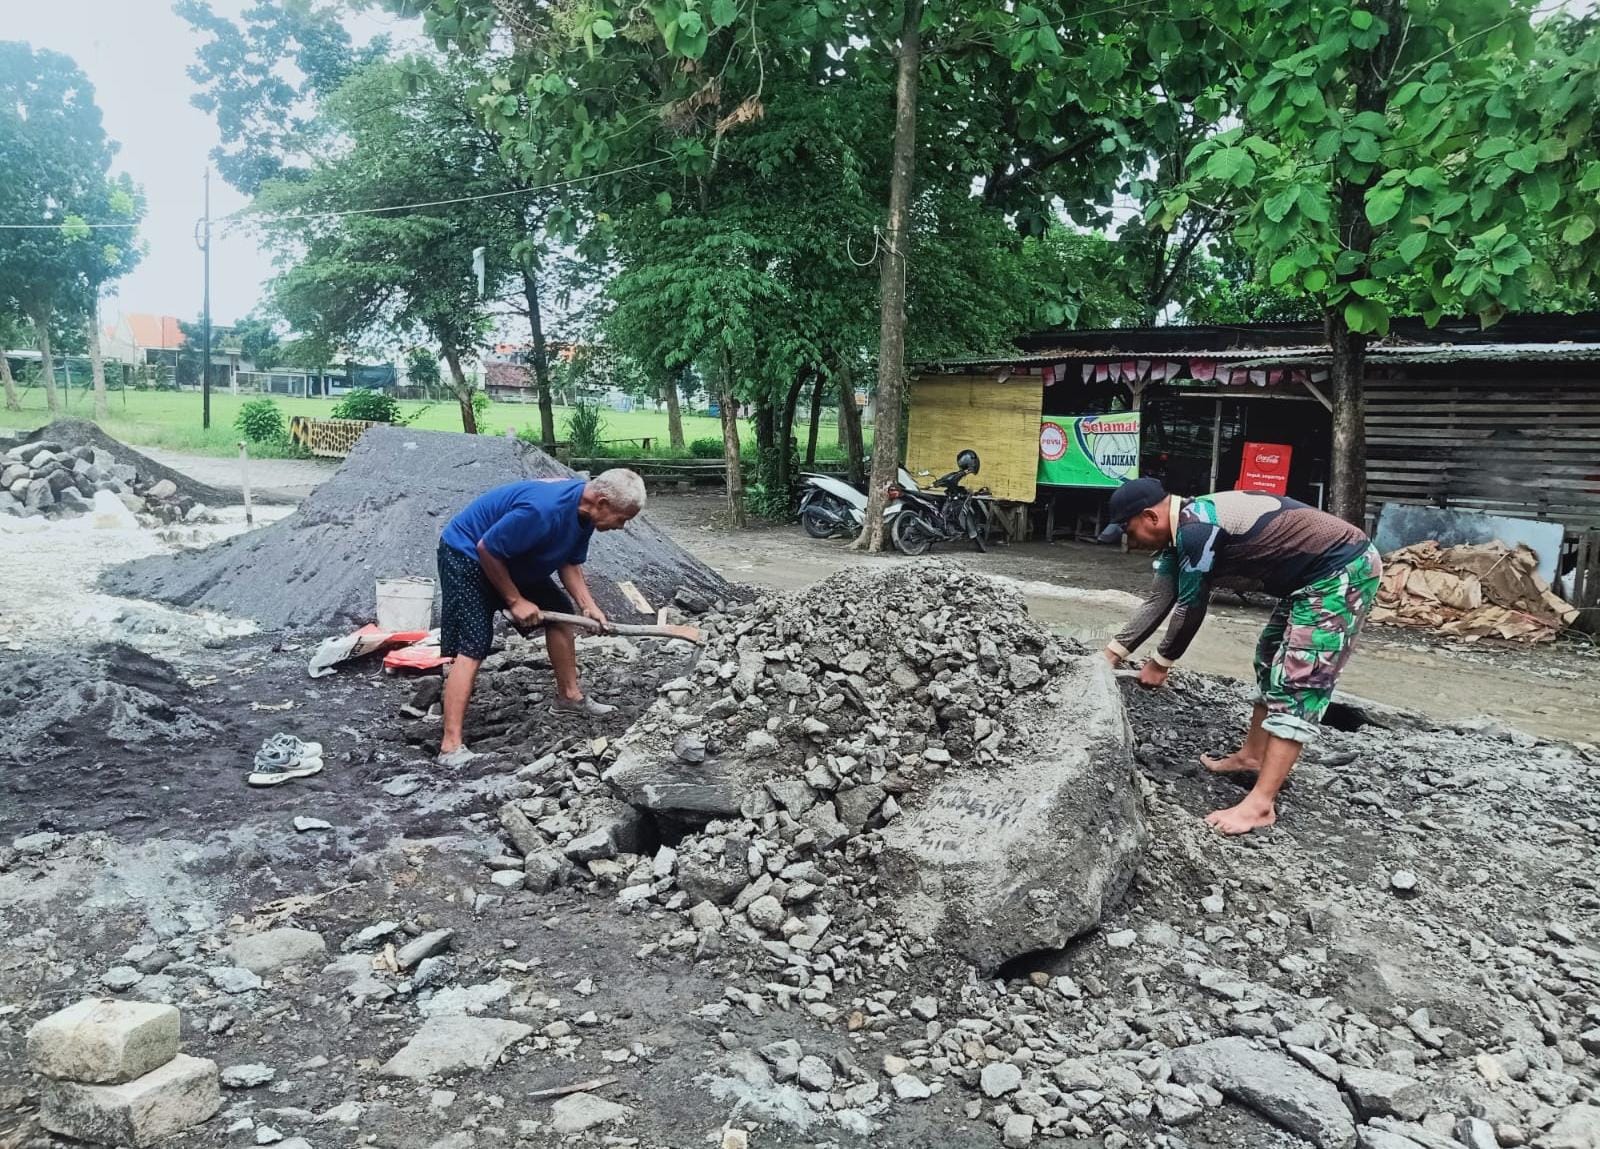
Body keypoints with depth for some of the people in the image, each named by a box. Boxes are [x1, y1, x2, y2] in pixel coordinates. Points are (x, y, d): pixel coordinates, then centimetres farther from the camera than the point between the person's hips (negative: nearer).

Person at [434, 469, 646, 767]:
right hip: (466, 555, -9)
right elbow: (486, 549, -29)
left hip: (514, 558, 9)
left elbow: (569, 562, 3)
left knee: (561, 613, 9)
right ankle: (451, 747, -19)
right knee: (472, 648, -17)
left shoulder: (584, 510, -7)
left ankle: (569, 694, 25)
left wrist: (588, 605, -11)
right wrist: (515, 600, -20)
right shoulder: (544, 510, -36)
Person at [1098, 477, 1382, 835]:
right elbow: (1159, 601, 14)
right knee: (1270, 661, 21)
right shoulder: (1182, 532, 7)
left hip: (1344, 570, -11)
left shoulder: (1195, 530, -24)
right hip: (1315, 575, 11)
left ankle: (1261, 804, -16)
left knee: (1297, 682, -14)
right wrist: (1116, 649, 14)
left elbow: (1191, 608, -16)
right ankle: (1251, 756, 35)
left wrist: (1160, 662, -2)